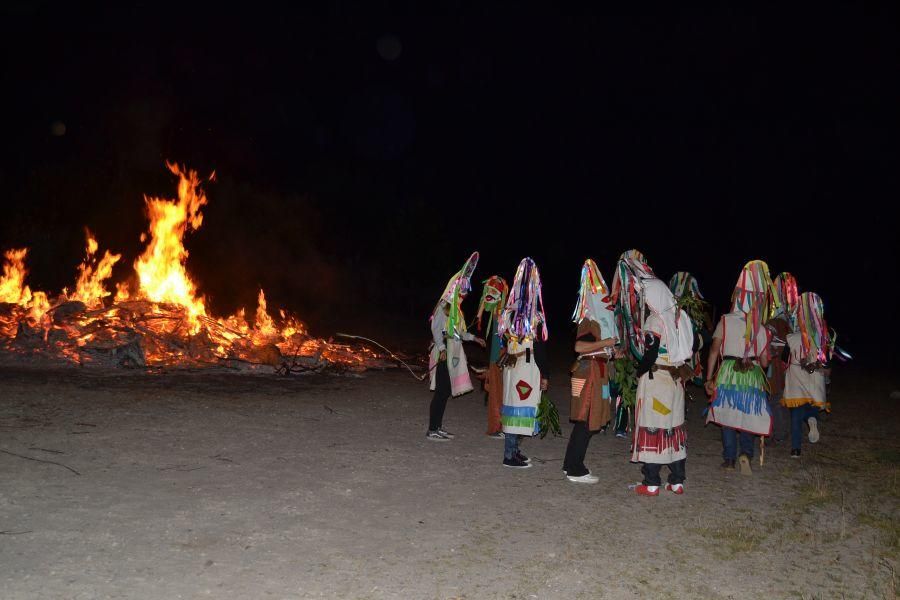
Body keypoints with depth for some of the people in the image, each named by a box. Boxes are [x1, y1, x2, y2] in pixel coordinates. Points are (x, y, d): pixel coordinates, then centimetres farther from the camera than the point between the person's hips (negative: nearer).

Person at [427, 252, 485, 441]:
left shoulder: (455, 309, 19)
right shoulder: (444, 306, -8)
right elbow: (436, 328, -16)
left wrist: (474, 338, 25)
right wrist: (441, 348, -22)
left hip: (453, 355, 9)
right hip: (444, 354, -9)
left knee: (446, 391, 11)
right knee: (441, 391, -9)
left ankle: (438, 427, 18)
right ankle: (432, 430, -5)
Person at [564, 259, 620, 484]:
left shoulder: (600, 319, 16)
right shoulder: (590, 320, -14)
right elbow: (579, 346, -27)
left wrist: (612, 350, 14)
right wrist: (605, 343, -22)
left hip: (597, 372, 10)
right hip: (589, 373, -10)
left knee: (584, 422, 14)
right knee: (586, 422, -5)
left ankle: (571, 465, 22)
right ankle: (576, 470, 2)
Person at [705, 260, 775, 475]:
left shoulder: (725, 321, -4)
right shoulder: (761, 328, 2)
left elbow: (714, 350, -9)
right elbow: (764, 361, 4)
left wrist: (709, 378, -5)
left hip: (727, 373, -1)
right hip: (753, 376, 1)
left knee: (727, 415, 9)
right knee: (748, 416, 16)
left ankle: (729, 459, 14)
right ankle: (746, 453, 0)